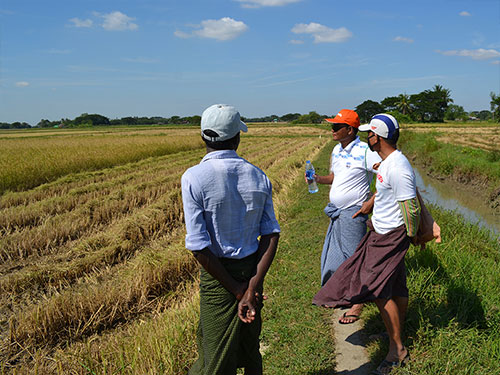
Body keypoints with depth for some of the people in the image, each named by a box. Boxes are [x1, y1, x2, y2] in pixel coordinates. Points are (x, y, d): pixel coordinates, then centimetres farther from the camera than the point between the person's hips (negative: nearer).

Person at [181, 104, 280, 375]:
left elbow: (199, 247, -18)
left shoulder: (194, 178, -15)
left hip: (219, 275, -4)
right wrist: (254, 285, -12)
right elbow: (271, 234, -7)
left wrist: (237, 290, -11)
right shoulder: (259, 177, 0)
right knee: (250, 348, 23)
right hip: (253, 270, 5)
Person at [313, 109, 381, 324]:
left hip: (353, 212, -8)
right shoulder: (337, 150, 9)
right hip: (336, 211, 8)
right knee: (332, 254, 16)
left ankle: (358, 303, 13)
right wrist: (318, 179, 3)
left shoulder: (365, 152, -16)